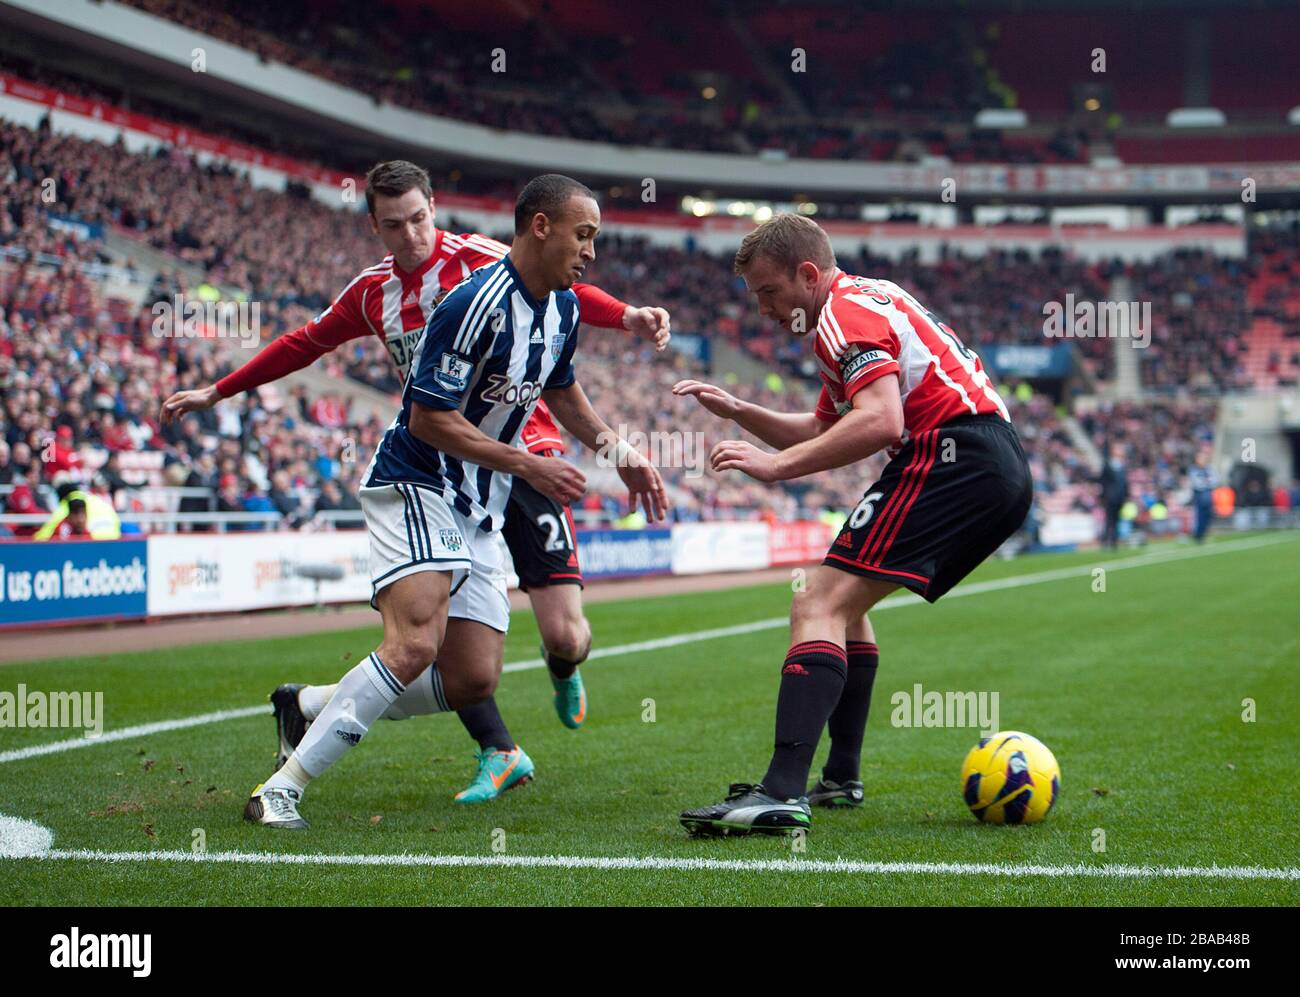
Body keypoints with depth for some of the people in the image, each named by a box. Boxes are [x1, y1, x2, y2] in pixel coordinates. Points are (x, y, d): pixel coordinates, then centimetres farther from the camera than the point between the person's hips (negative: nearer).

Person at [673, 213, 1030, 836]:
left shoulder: (846, 312, -6)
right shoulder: (866, 303, 28)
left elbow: (879, 422, -22)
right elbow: (821, 430, 33)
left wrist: (777, 465, -20)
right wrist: (737, 411, 23)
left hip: (951, 451, -11)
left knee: (820, 604, -17)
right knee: (846, 606, 23)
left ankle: (783, 792, -31)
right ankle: (841, 778, 23)